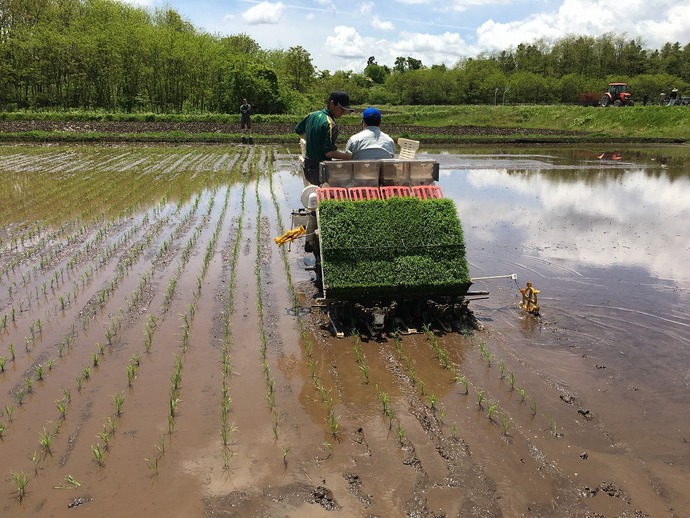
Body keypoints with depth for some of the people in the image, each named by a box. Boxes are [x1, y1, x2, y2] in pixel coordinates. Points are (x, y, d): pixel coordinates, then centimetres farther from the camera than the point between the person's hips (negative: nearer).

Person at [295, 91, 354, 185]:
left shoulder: (312, 115, 4)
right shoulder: (330, 124, -21)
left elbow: (298, 130, 21)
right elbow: (329, 152, -25)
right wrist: (351, 156, -20)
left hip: (308, 168, 9)